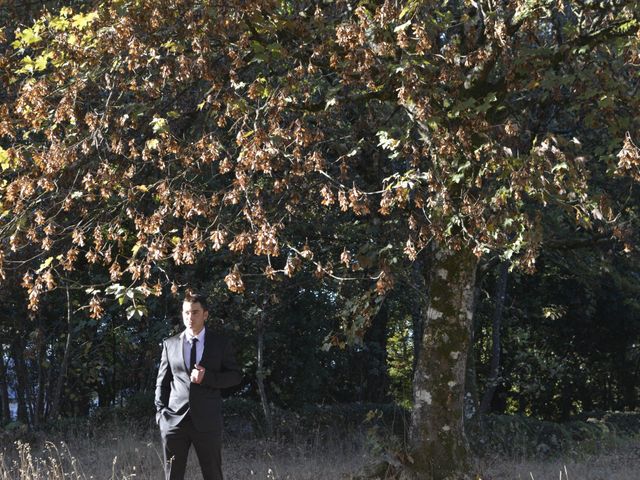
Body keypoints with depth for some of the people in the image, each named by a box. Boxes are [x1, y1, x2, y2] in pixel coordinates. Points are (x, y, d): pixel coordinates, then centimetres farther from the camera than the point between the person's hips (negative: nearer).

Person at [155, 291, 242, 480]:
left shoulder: (220, 344, 6)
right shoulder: (170, 344, 10)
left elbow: (235, 376, 4)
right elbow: (162, 382, 13)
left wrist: (207, 377, -12)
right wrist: (161, 411, 2)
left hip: (207, 421, -1)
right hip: (175, 420, 1)